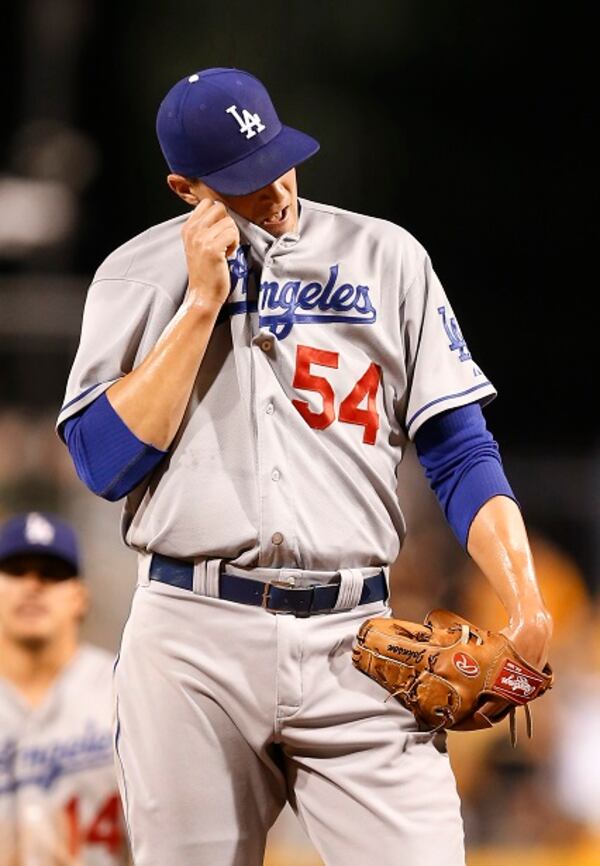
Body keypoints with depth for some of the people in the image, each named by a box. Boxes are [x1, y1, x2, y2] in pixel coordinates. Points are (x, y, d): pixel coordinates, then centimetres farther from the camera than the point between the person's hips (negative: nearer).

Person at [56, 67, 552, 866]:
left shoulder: (387, 258, 10)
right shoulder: (138, 275, 8)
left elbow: (460, 452, 6)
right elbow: (104, 463, -3)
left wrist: (522, 600, -9)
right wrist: (202, 304, -6)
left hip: (354, 648, 0)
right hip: (194, 646, 0)